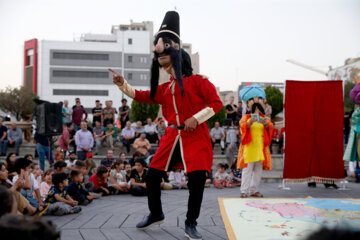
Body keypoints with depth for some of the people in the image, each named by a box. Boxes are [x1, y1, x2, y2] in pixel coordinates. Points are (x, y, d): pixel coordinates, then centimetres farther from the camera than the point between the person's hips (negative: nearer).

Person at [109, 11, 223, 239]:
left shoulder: (198, 81, -4)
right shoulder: (166, 89, 13)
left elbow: (216, 103, -8)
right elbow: (142, 96, 16)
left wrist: (196, 119, -17)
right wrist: (122, 83, 5)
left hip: (196, 138, -5)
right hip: (172, 137, 6)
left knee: (197, 181, -10)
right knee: (152, 176, 5)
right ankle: (156, 214, 26)